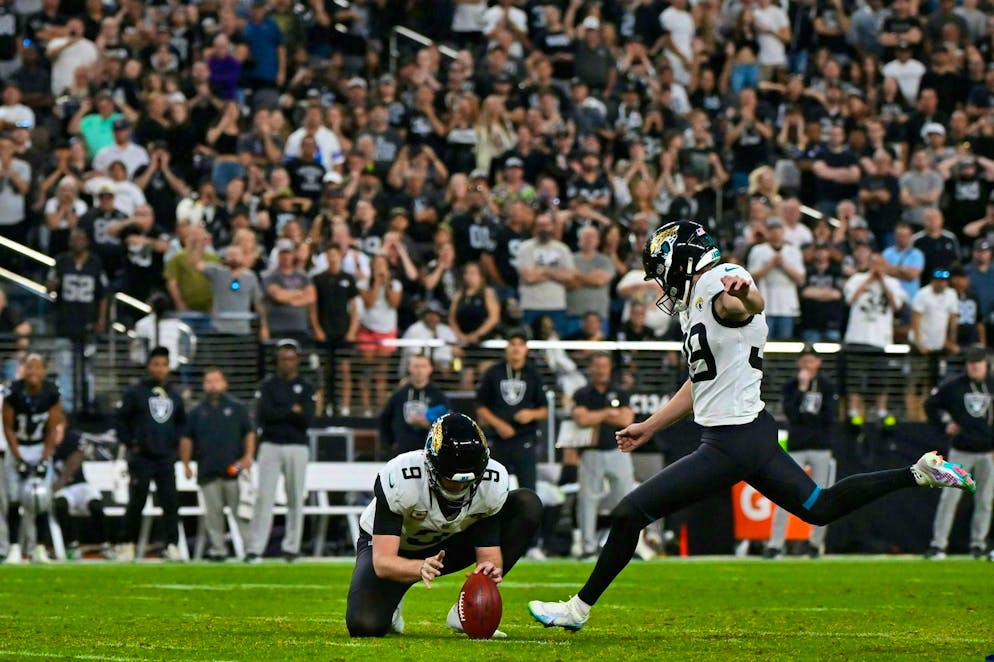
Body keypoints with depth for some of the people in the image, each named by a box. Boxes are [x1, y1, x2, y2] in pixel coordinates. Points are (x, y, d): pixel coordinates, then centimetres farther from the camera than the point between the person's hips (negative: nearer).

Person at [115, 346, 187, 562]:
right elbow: (121, 420, -1)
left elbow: (181, 423, 24)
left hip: (166, 458, 4)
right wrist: (130, 444, -6)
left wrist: (175, 443, 11)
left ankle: (172, 546, -3)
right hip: (141, 457, -4)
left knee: (171, 502, -4)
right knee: (136, 503, -2)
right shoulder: (135, 392, -1)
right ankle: (126, 545, 8)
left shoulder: (174, 396, 12)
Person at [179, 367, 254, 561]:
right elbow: (186, 439, 14)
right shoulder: (196, 412, 13)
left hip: (234, 470, -2)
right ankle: (218, 549, 6)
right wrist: (186, 464, 6)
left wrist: (248, 456, -6)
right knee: (212, 513, 2)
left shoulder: (237, 408, 8)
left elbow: (249, 433, 7)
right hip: (207, 471, 2)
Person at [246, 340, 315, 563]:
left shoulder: (305, 387, 7)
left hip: (297, 447, 1)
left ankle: (291, 547, 9)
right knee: (264, 496, -7)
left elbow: (307, 420, -5)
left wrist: (278, 413, -8)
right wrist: (292, 411, -6)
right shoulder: (268, 386, 7)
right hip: (270, 445, -1)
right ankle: (254, 549, -10)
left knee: (296, 498, 2)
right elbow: (262, 415, -7)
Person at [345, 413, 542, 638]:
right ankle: (390, 602, 9)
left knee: (528, 506, -18)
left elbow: (489, 553, -22)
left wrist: (491, 569, -46)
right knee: (365, 625, -32)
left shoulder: (494, 482, -25)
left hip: (448, 544, 4)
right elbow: (383, 562, -37)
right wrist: (421, 568, -57)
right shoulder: (398, 479, -36)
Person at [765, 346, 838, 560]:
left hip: (821, 448, 0)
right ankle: (775, 544, -9)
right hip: (796, 448, 0)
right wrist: (802, 388, -13)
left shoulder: (827, 387, 6)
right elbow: (790, 413, -10)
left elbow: (830, 417, -3)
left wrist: (806, 417, -6)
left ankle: (816, 542, 14)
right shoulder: (791, 387, 7)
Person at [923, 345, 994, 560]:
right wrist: (944, 425, -1)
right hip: (960, 452, -1)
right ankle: (938, 543, -6)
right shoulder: (953, 386, -1)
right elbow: (930, 405, 10)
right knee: (949, 496, -7)